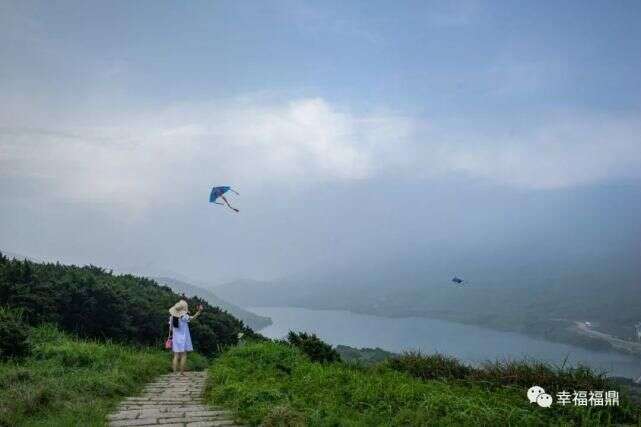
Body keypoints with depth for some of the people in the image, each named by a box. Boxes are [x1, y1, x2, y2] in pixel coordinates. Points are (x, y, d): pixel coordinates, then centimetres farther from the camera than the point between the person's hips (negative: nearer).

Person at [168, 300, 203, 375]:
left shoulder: (172, 317, 4)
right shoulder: (183, 316, -11)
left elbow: (170, 328, 8)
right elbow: (192, 318, -22)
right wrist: (199, 311, -22)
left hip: (175, 338, 4)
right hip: (183, 338, -4)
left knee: (176, 356, 7)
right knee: (183, 355, 3)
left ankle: (174, 372, 3)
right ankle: (182, 372, 1)